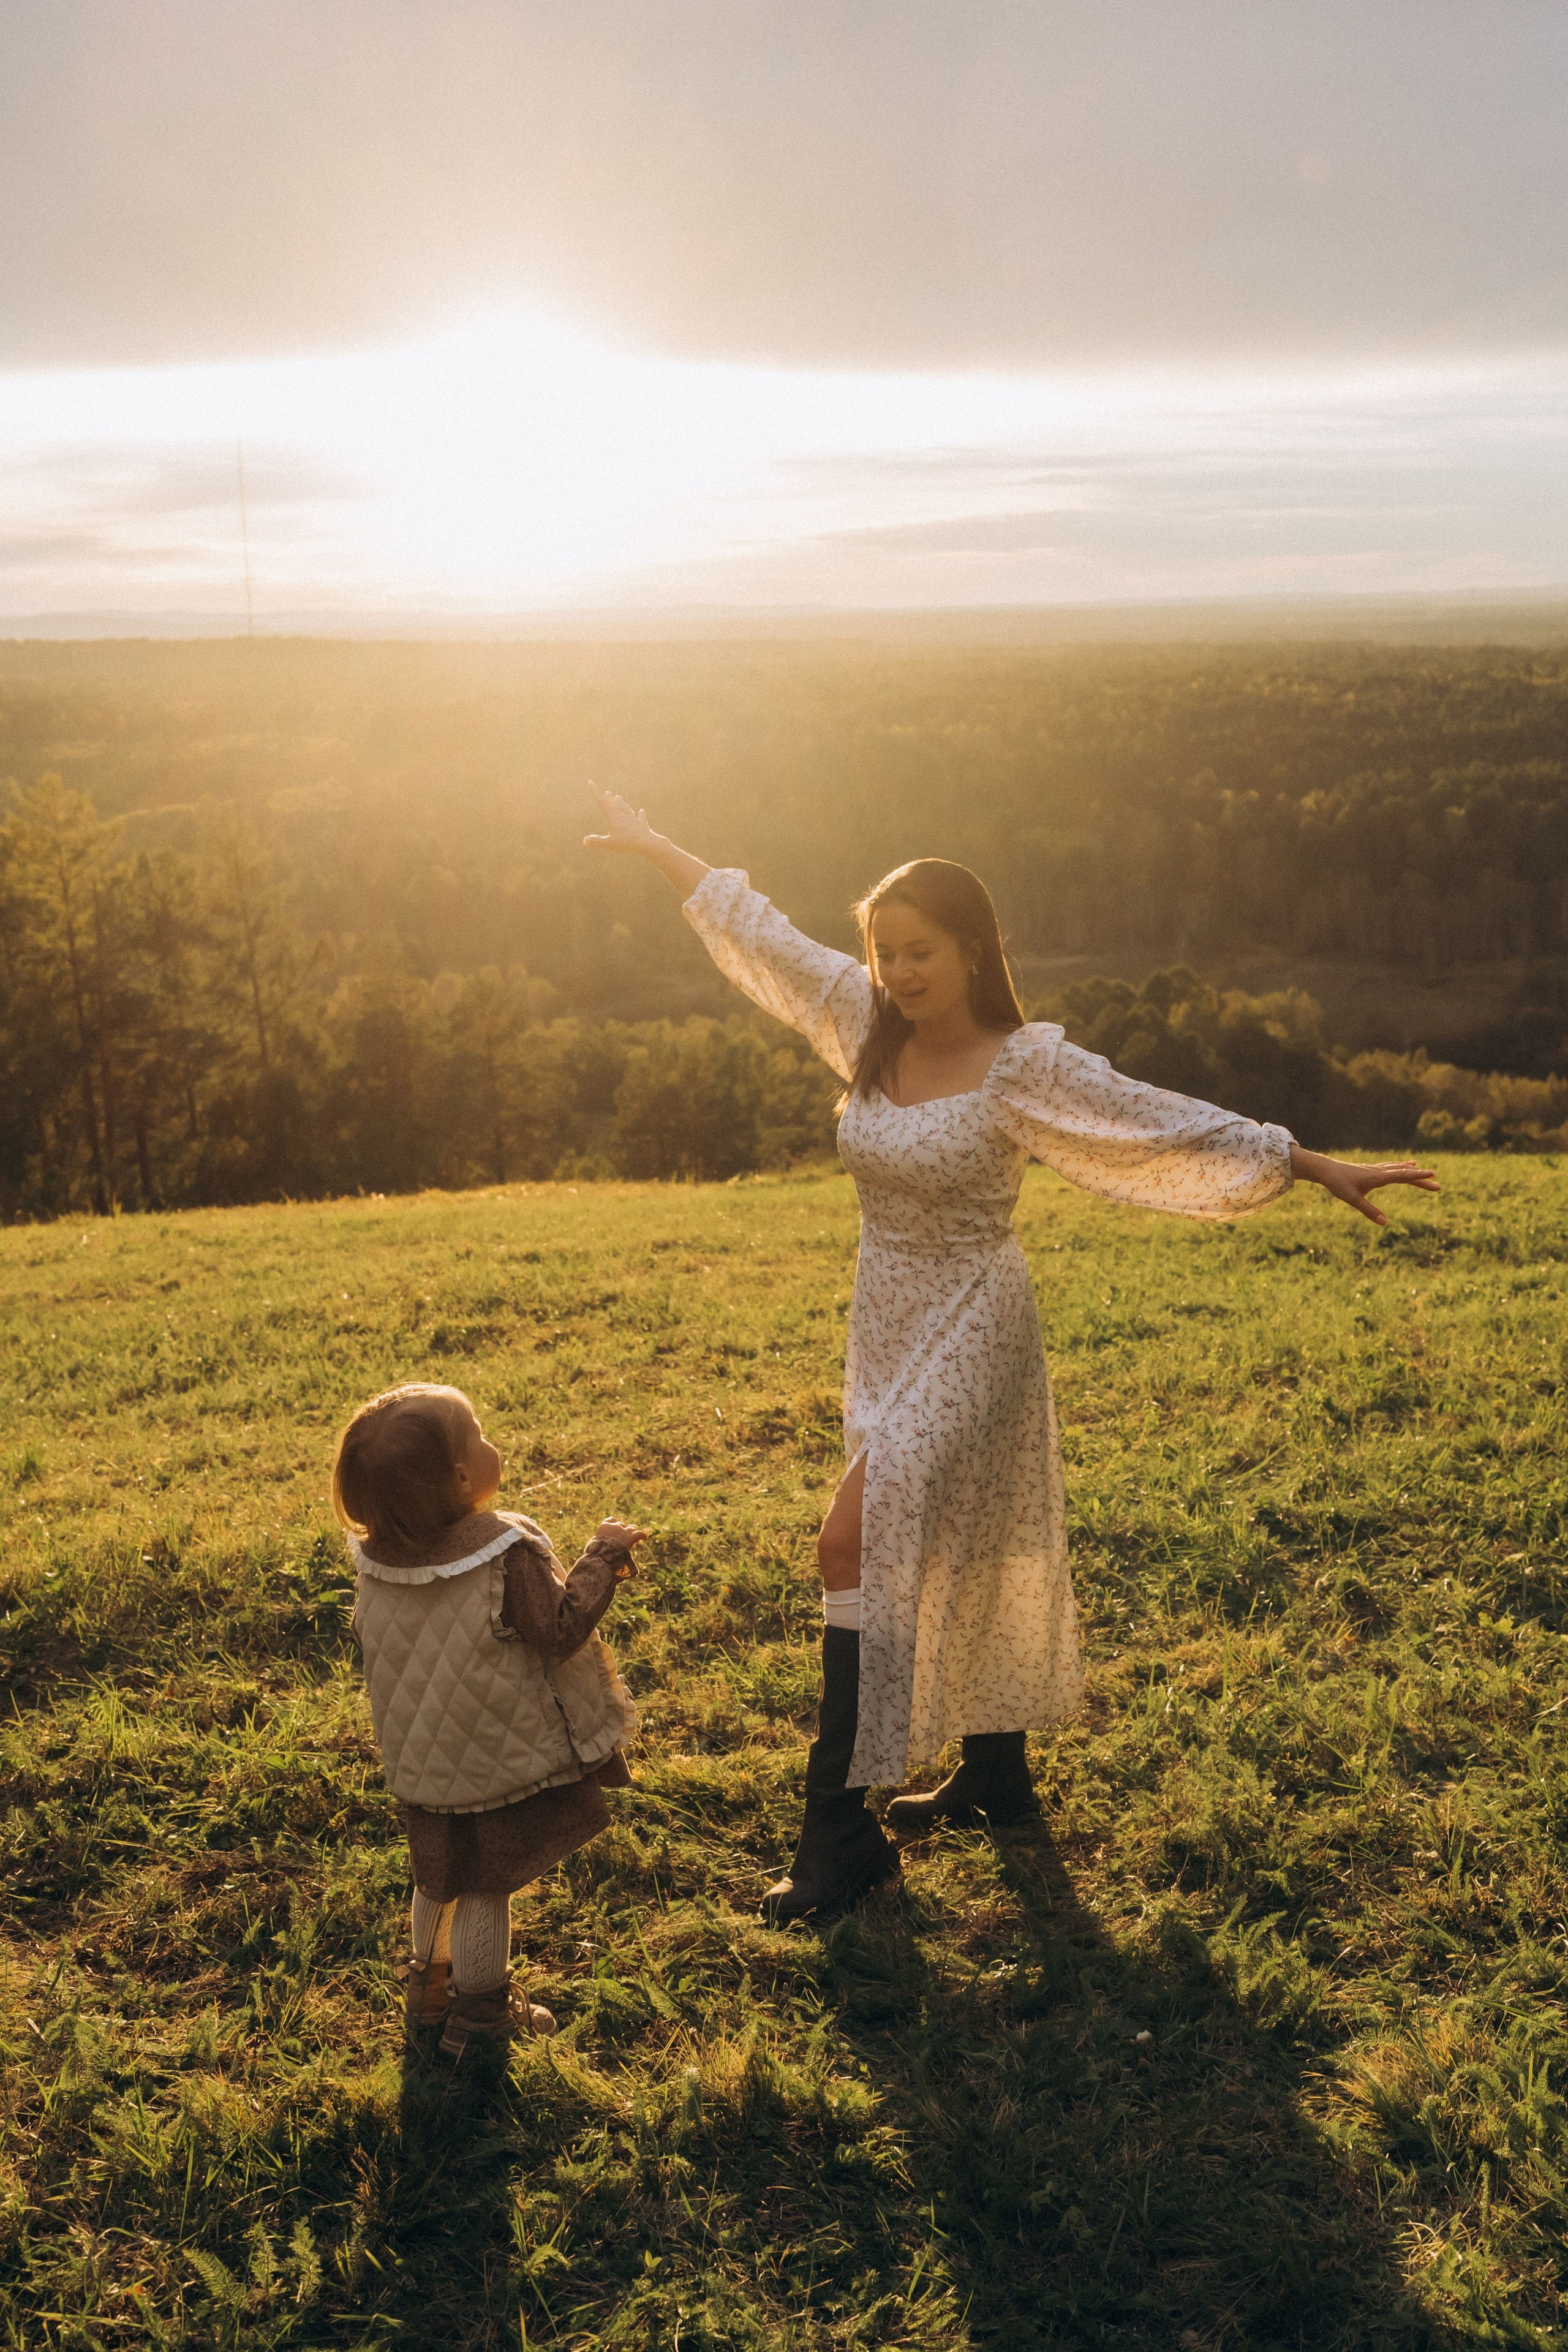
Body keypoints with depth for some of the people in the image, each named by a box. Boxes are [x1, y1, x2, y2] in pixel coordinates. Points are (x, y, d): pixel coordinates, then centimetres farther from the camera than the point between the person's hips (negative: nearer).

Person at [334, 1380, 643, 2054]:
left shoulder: (378, 1556, -9)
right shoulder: (506, 1555, -28)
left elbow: (371, 1641, 4)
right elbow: (561, 1632, -22)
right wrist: (605, 1554, -14)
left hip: (423, 1760, 6)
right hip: (498, 1763, -6)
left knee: (437, 1876, 25)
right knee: (487, 1885, 12)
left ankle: (430, 1980, 42)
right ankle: (480, 2014, 26)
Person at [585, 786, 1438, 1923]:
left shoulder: (1024, 1066, -17)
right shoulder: (870, 1028, -1)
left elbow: (1178, 1126, -14)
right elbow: (766, 935, 9)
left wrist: (1317, 1167, -15)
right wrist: (655, 847, 17)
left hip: (968, 1334, -6)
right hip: (888, 1329, 7)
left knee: (859, 1543, -13)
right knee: (955, 1552, 17)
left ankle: (841, 1828, -3)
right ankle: (997, 1773, 34)